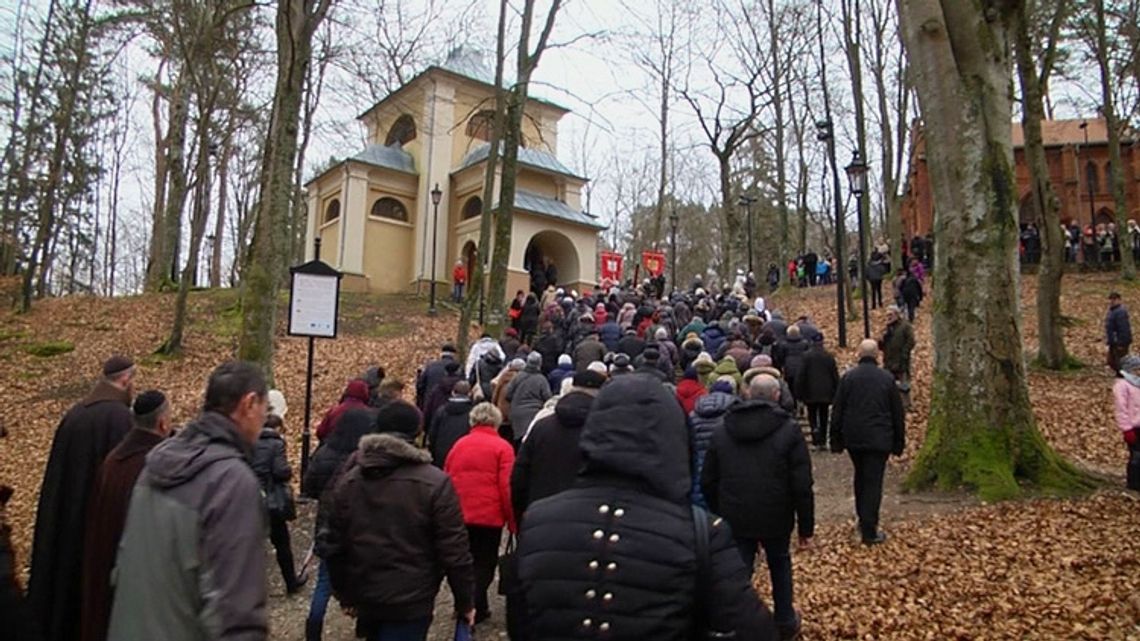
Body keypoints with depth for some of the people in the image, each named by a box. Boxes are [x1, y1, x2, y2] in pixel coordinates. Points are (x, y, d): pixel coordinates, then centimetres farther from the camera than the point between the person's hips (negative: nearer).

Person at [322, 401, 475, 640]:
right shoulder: (435, 483, -15)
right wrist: (464, 602, -2)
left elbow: (333, 544, 7)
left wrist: (345, 594, 18)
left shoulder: (347, 480, 0)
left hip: (364, 598, 5)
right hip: (411, 602, -5)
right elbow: (453, 551, -13)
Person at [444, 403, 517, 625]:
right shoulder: (502, 447, -4)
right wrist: (513, 521, -2)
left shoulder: (459, 444, 11)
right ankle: (472, 611, 1)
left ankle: (477, 607, 29)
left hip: (459, 515, 5)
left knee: (466, 562, 19)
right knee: (484, 564, 8)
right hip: (489, 516, -5)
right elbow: (507, 487, -10)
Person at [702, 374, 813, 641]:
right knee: (780, 565, 22)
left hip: (735, 519, 1)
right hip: (775, 518, -1)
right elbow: (802, 486, -12)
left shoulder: (722, 431, 1)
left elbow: (707, 482, 5)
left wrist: (720, 515, 16)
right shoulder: (789, 430, -9)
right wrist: (806, 528, -4)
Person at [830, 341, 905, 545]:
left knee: (860, 477, 20)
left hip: (853, 438, 2)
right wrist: (899, 442, 11)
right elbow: (898, 414, 2)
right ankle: (869, 532, -2)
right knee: (873, 482, -1)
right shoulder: (887, 379, -3)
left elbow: (837, 412, 0)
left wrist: (836, 440, 8)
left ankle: (864, 520, 29)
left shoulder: (847, 377, -3)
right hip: (879, 440, -2)